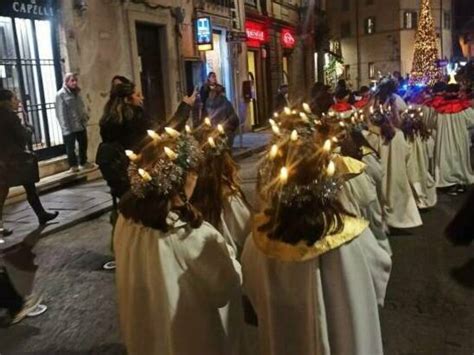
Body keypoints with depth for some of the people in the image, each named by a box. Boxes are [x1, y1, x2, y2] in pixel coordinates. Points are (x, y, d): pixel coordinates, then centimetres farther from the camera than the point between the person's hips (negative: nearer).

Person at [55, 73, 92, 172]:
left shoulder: (77, 92, 10)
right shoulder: (61, 95, -14)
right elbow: (61, 113, -17)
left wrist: (85, 117, 7)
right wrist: (65, 127, -21)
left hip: (81, 125, 7)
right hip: (69, 127, -7)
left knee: (83, 145, 17)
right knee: (70, 147, 5)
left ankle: (83, 162, 33)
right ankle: (73, 165, 18)